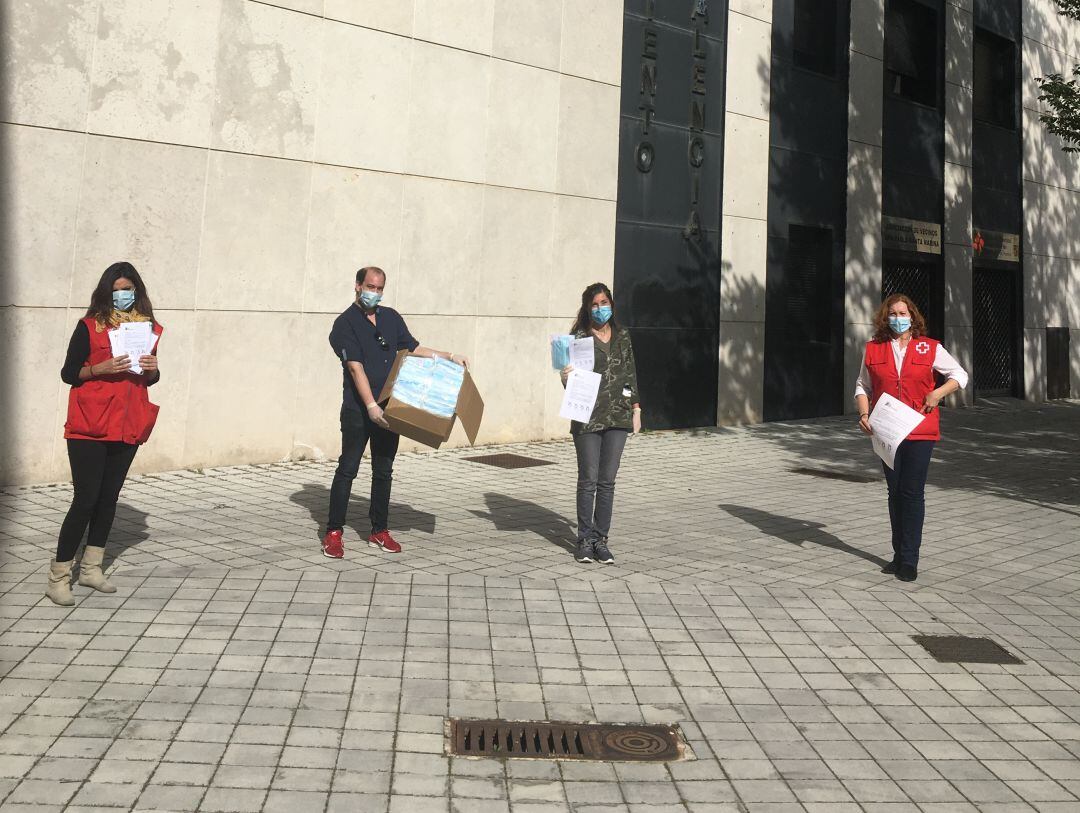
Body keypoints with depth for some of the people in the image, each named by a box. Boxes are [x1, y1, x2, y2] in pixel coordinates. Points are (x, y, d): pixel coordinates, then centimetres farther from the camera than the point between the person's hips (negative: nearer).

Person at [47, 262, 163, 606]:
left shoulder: (148, 327, 10)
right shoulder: (90, 325, -4)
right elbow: (68, 373, -5)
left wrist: (152, 368, -4)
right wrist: (103, 367, -20)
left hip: (128, 427, 5)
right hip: (90, 428, -5)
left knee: (109, 498, 11)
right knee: (85, 499, -6)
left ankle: (91, 568, 24)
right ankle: (58, 577, 3)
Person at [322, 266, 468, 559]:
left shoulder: (391, 317, 12)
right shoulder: (345, 323, -7)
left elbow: (413, 349, 22)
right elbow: (355, 367, -16)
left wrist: (449, 356, 12)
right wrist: (371, 406, -24)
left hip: (389, 409, 6)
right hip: (358, 410, -6)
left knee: (384, 471, 10)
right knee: (347, 470, -2)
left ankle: (379, 531, 19)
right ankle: (334, 533, 5)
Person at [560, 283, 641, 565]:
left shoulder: (622, 336, 11)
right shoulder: (579, 337, -2)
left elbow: (630, 374, 15)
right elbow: (572, 375, -3)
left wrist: (636, 407, 11)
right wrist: (567, 378, -26)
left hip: (617, 416, 3)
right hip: (587, 417, -3)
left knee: (607, 481, 6)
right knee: (588, 480, 1)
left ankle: (601, 539, 13)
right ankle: (585, 539, 11)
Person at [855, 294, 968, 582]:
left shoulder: (930, 348, 1)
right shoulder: (874, 349, 5)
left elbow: (960, 375, 9)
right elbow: (863, 386, 11)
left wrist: (937, 393, -8)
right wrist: (864, 414, -6)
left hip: (920, 431, -2)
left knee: (912, 492, -4)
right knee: (895, 492, 11)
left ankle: (909, 560, 4)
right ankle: (899, 555, 22)